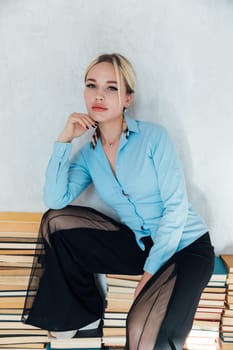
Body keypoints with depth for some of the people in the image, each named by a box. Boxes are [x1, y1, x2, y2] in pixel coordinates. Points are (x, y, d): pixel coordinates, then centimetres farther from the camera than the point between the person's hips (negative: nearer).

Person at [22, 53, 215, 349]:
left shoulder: (153, 136, -14)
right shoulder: (89, 153, 0)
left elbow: (176, 207, -16)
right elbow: (55, 199, -11)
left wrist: (150, 271, -16)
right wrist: (64, 141, -14)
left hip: (185, 246, -5)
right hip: (139, 244, 5)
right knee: (56, 220, -5)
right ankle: (81, 312, 12)